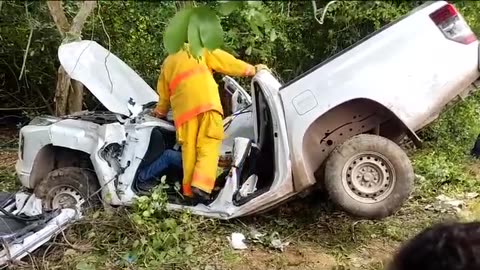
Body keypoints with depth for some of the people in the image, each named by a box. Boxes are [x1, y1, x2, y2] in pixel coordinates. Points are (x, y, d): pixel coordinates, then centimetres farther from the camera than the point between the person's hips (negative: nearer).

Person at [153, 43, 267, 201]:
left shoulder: (167, 63, 31)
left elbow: (164, 94, 34)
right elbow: (225, 61, 17)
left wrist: (160, 112, 51)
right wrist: (252, 69, 23)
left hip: (184, 109, 3)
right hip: (207, 103, -3)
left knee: (189, 149, 7)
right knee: (208, 145, -7)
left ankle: (189, 190, 2)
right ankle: (201, 185, -24)